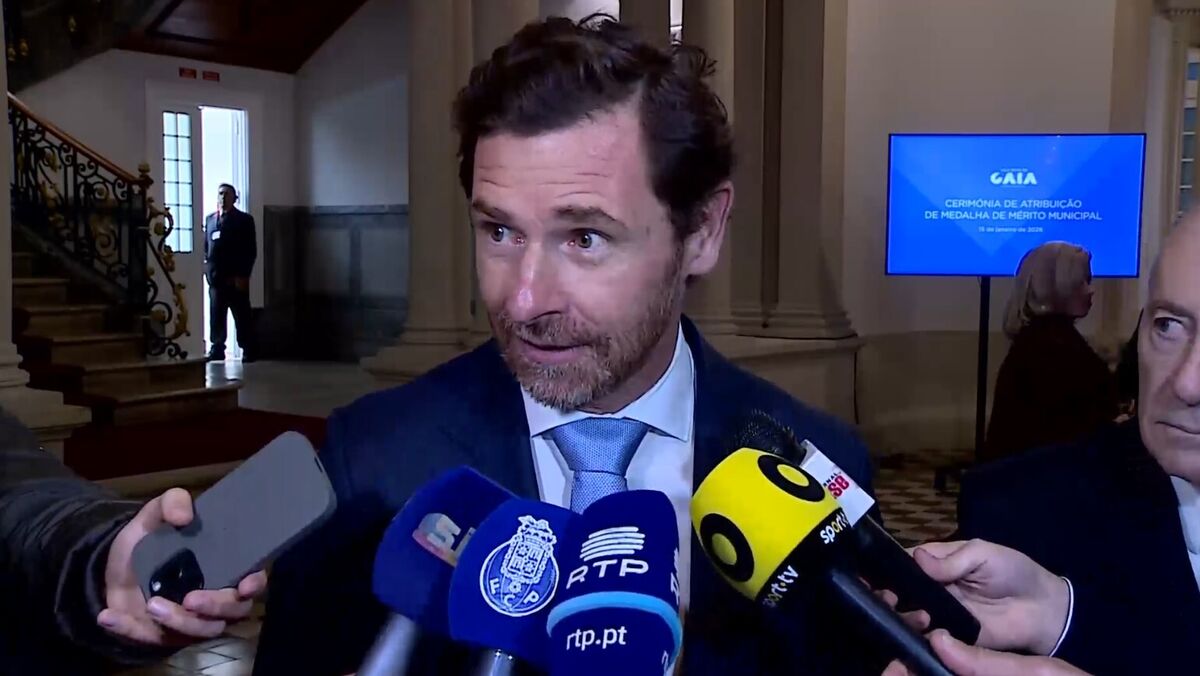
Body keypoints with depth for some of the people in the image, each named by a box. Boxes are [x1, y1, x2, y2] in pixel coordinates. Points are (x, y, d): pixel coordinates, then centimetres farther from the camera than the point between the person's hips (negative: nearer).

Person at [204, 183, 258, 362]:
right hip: (216, 278, 4)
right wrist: (209, 270, 4)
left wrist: (243, 276, -11)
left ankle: (249, 351, 3)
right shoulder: (210, 219, 16)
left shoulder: (244, 219, 2)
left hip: (236, 278, -4)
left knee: (242, 316, -1)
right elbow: (206, 247, 17)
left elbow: (251, 250, -4)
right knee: (216, 317, 4)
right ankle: (217, 350, 10)